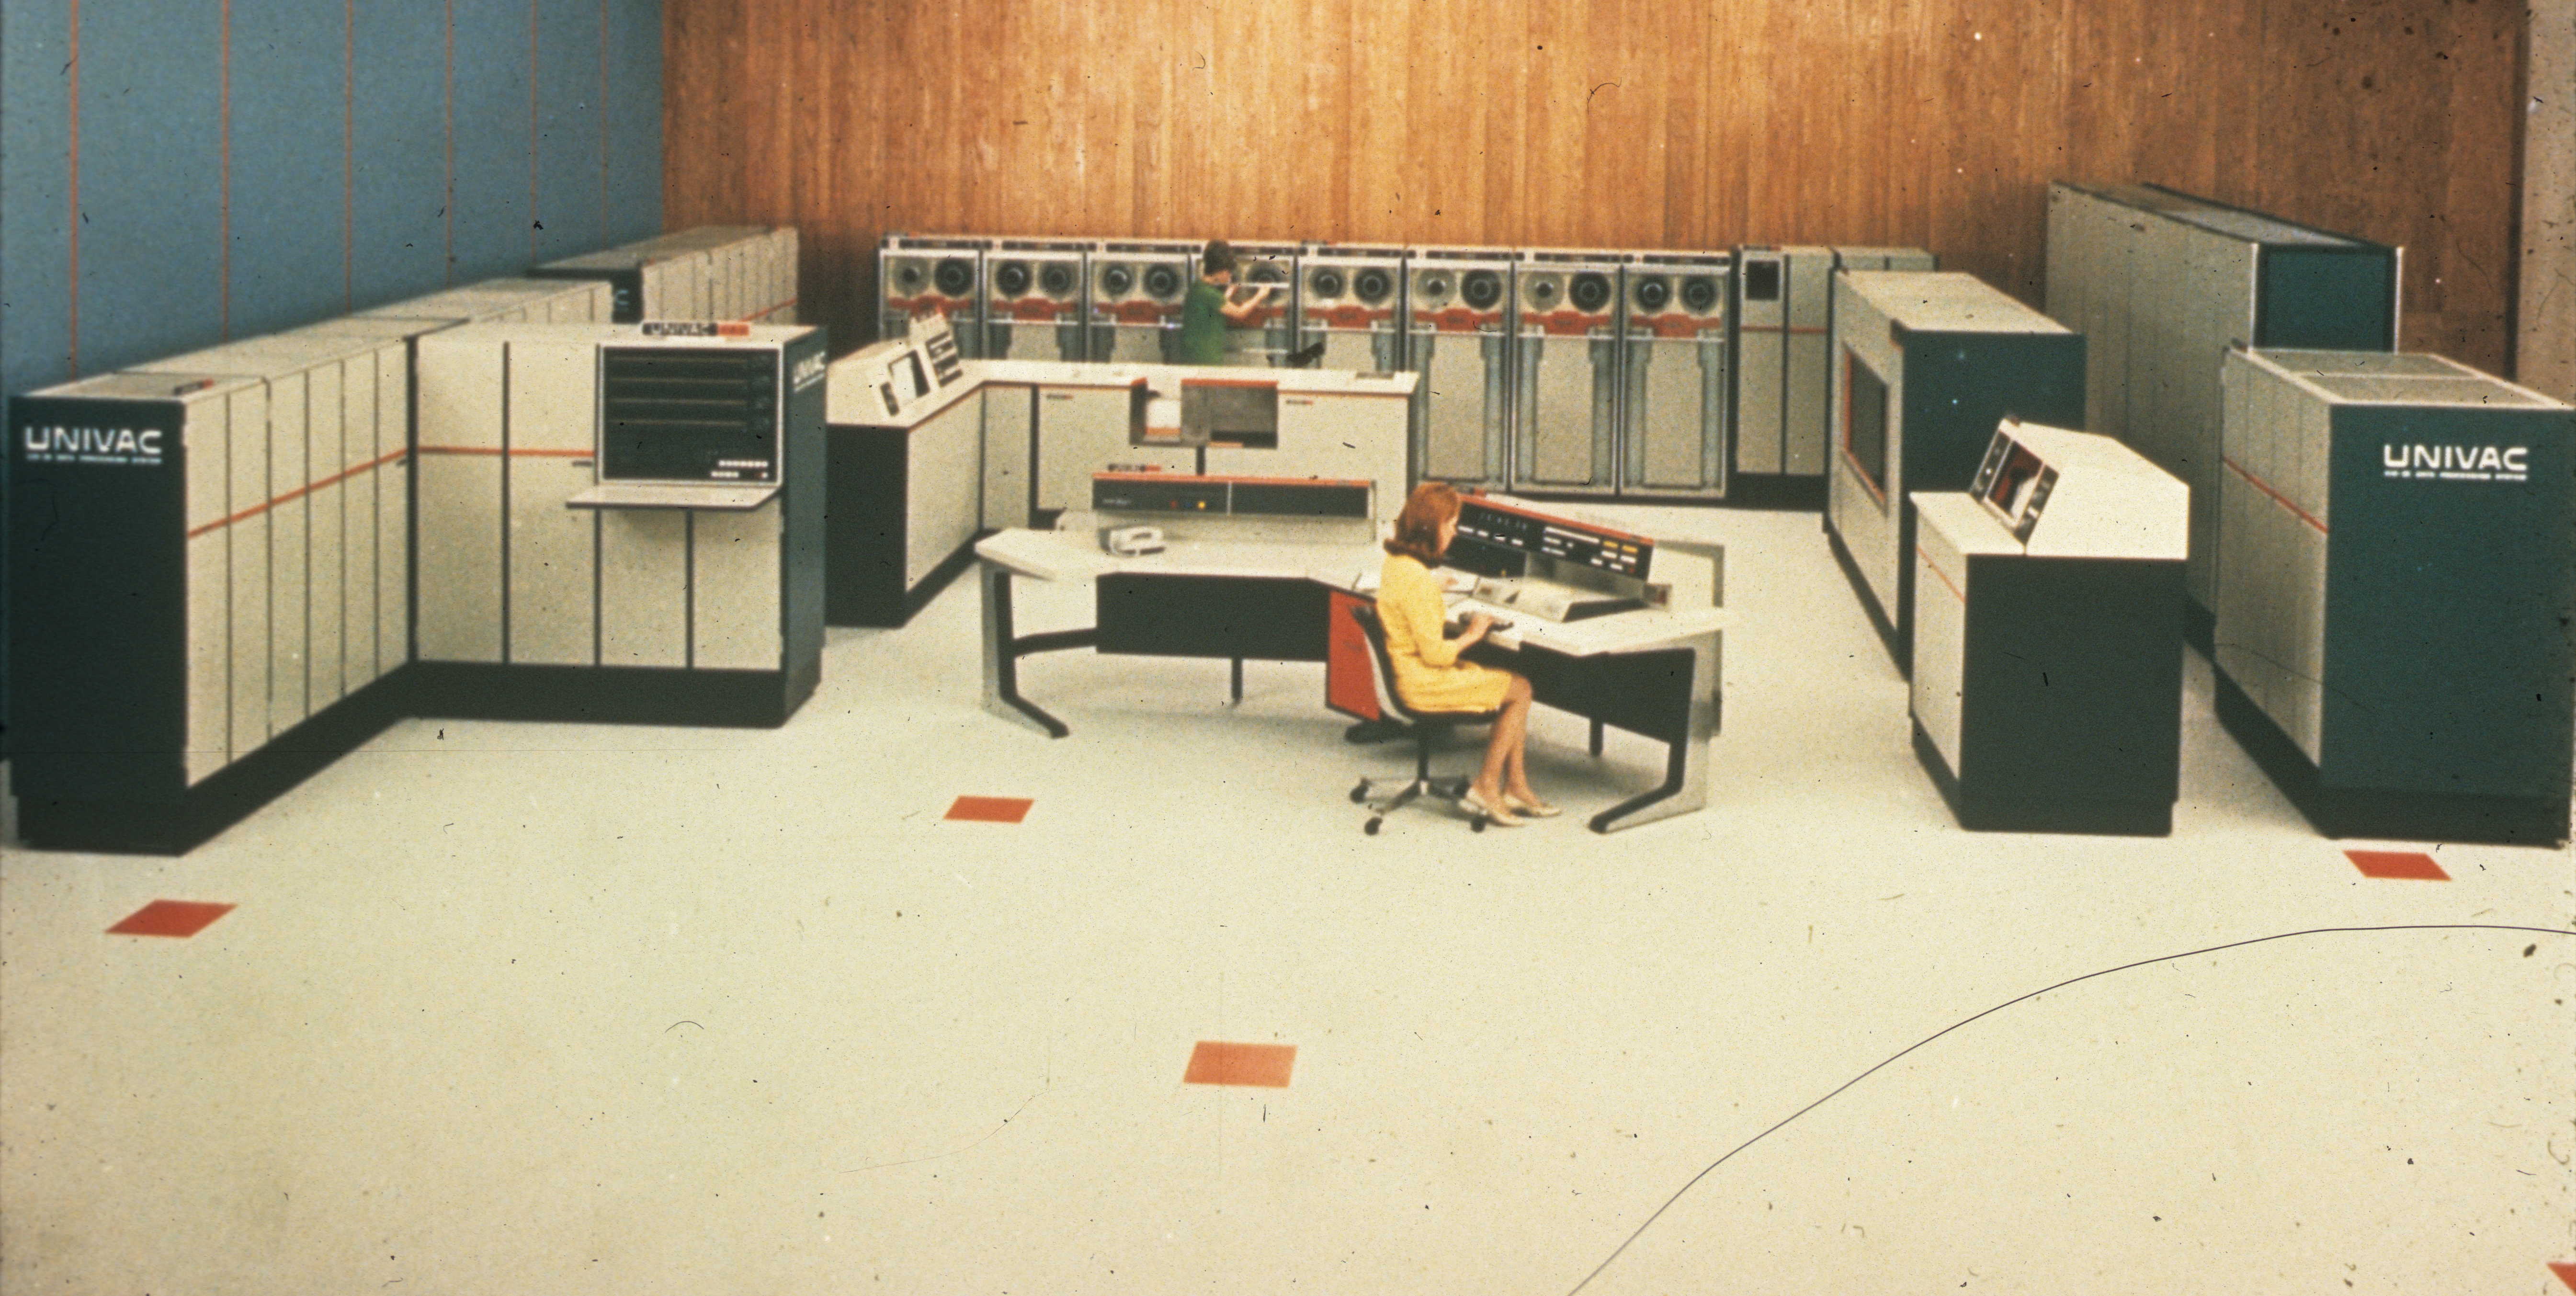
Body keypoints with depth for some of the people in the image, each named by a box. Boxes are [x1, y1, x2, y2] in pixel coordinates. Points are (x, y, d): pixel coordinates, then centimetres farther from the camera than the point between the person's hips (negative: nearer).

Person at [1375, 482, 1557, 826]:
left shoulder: (1397, 562, 6)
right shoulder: (1416, 580, -25)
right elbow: (1435, 653, -23)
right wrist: (1471, 636, -8)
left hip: (1410, 675, 10)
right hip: (1424, 684, -10)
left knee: (1516, 685, 11)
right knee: (1520, 690, -4)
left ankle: (1515, 785, 11)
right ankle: (1486, 787, 4)